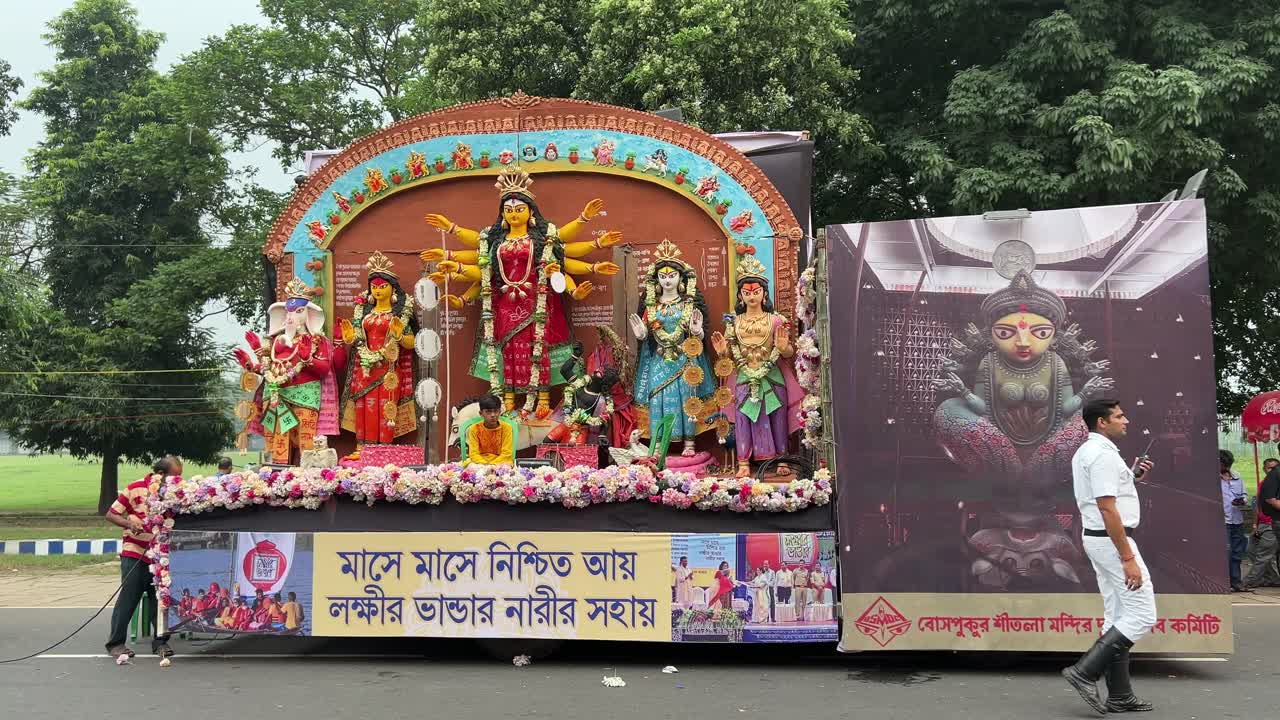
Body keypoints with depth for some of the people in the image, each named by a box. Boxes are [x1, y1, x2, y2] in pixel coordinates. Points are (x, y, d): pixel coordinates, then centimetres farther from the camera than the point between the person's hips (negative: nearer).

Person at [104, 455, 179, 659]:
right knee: (129, 598, 0)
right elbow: (110, 515, -4)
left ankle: (160, 641, 17)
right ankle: (115, 642, 12)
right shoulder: (135, 488, -7)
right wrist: (129, 523, -19)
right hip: (135, 553, -3)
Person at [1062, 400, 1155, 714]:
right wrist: (1128, 558, -25)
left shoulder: (1085, 451, 14)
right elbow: (1108, 510, -24)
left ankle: (1119, 695, 15)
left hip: (1097, 538, 11)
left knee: (1117, 616, 12)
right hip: (1112, 540, -11)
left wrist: (1130, 476, 13)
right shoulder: (1103, 453, -19)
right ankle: (1085, 672, -8)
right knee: (1142, 615, -6)